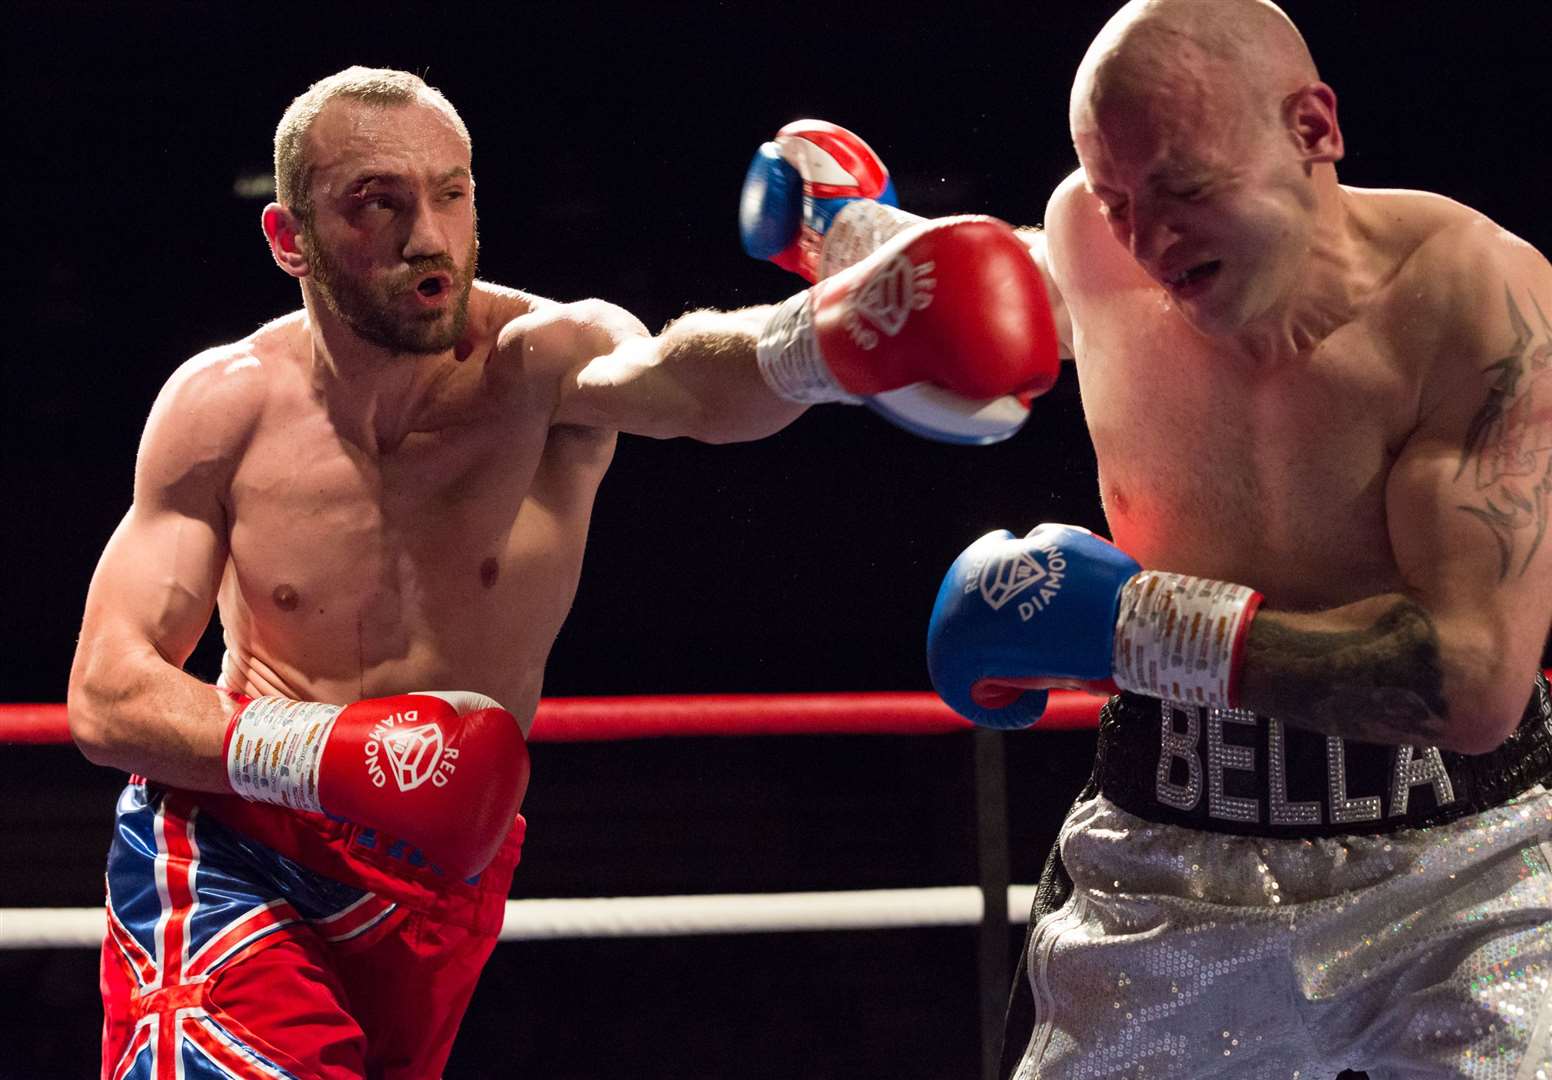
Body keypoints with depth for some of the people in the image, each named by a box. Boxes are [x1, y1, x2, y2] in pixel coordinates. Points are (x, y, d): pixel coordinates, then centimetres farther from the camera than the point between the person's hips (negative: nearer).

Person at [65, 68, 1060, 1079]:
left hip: (441, 890, 2)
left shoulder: (540, 363, -16)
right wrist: (317, 752, -27)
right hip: (227, 851, -2)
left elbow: (680, 377, -41)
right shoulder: (224, 408, -11)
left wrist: (829, 334, -64)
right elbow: (106, 695, -9)